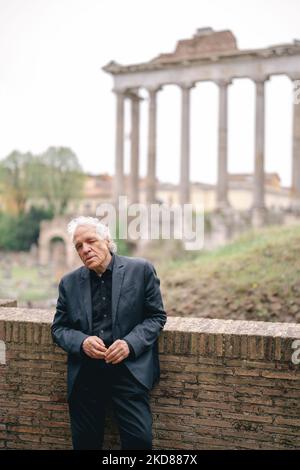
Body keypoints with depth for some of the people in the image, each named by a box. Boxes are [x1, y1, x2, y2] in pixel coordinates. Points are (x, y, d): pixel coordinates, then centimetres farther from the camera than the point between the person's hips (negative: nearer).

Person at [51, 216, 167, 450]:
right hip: (84, 374, 3)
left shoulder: (140, 270, 0)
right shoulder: (69, 282, 8)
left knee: (139, 439, -9)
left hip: (129, 368, -2)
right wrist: (81, 342, -11)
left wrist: (130, 344, -15)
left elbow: (157, 316, 1)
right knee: (84, 441, 8)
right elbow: (58, 328, 10)